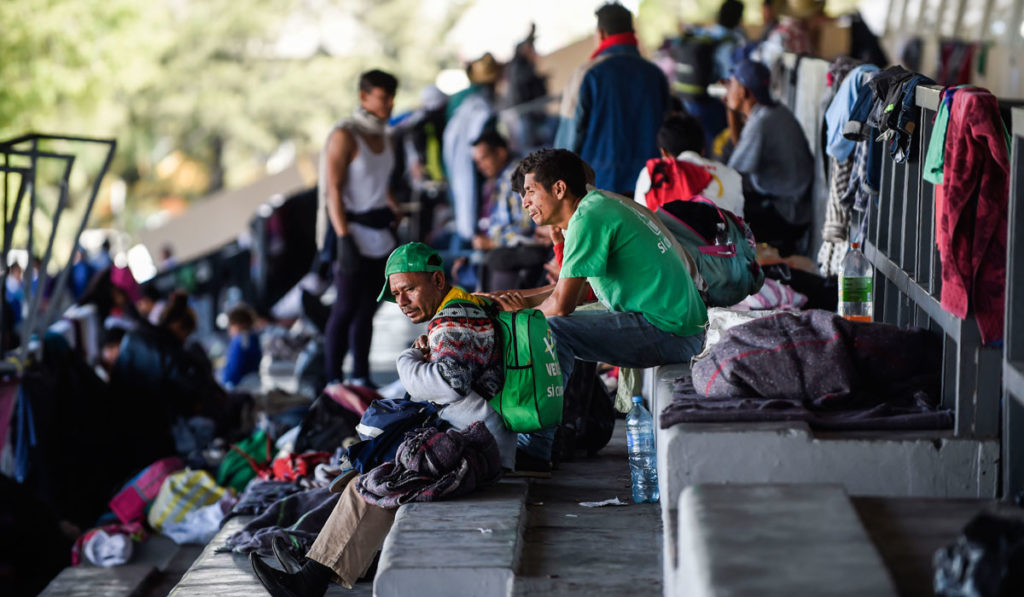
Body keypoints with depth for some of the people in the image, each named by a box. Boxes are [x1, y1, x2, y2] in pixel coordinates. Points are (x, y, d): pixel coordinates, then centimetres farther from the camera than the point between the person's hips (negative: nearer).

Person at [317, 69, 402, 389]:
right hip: (354, 232, -7)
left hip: (380, 236, 7)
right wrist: (343, 239, -20)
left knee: (367, 308, 9)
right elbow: (333, 191, -15)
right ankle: (333, 380, 0)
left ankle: (361, 377, 15)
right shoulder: (344, 136, -11)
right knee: (345, 309, -5)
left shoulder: (383, 136, 12)